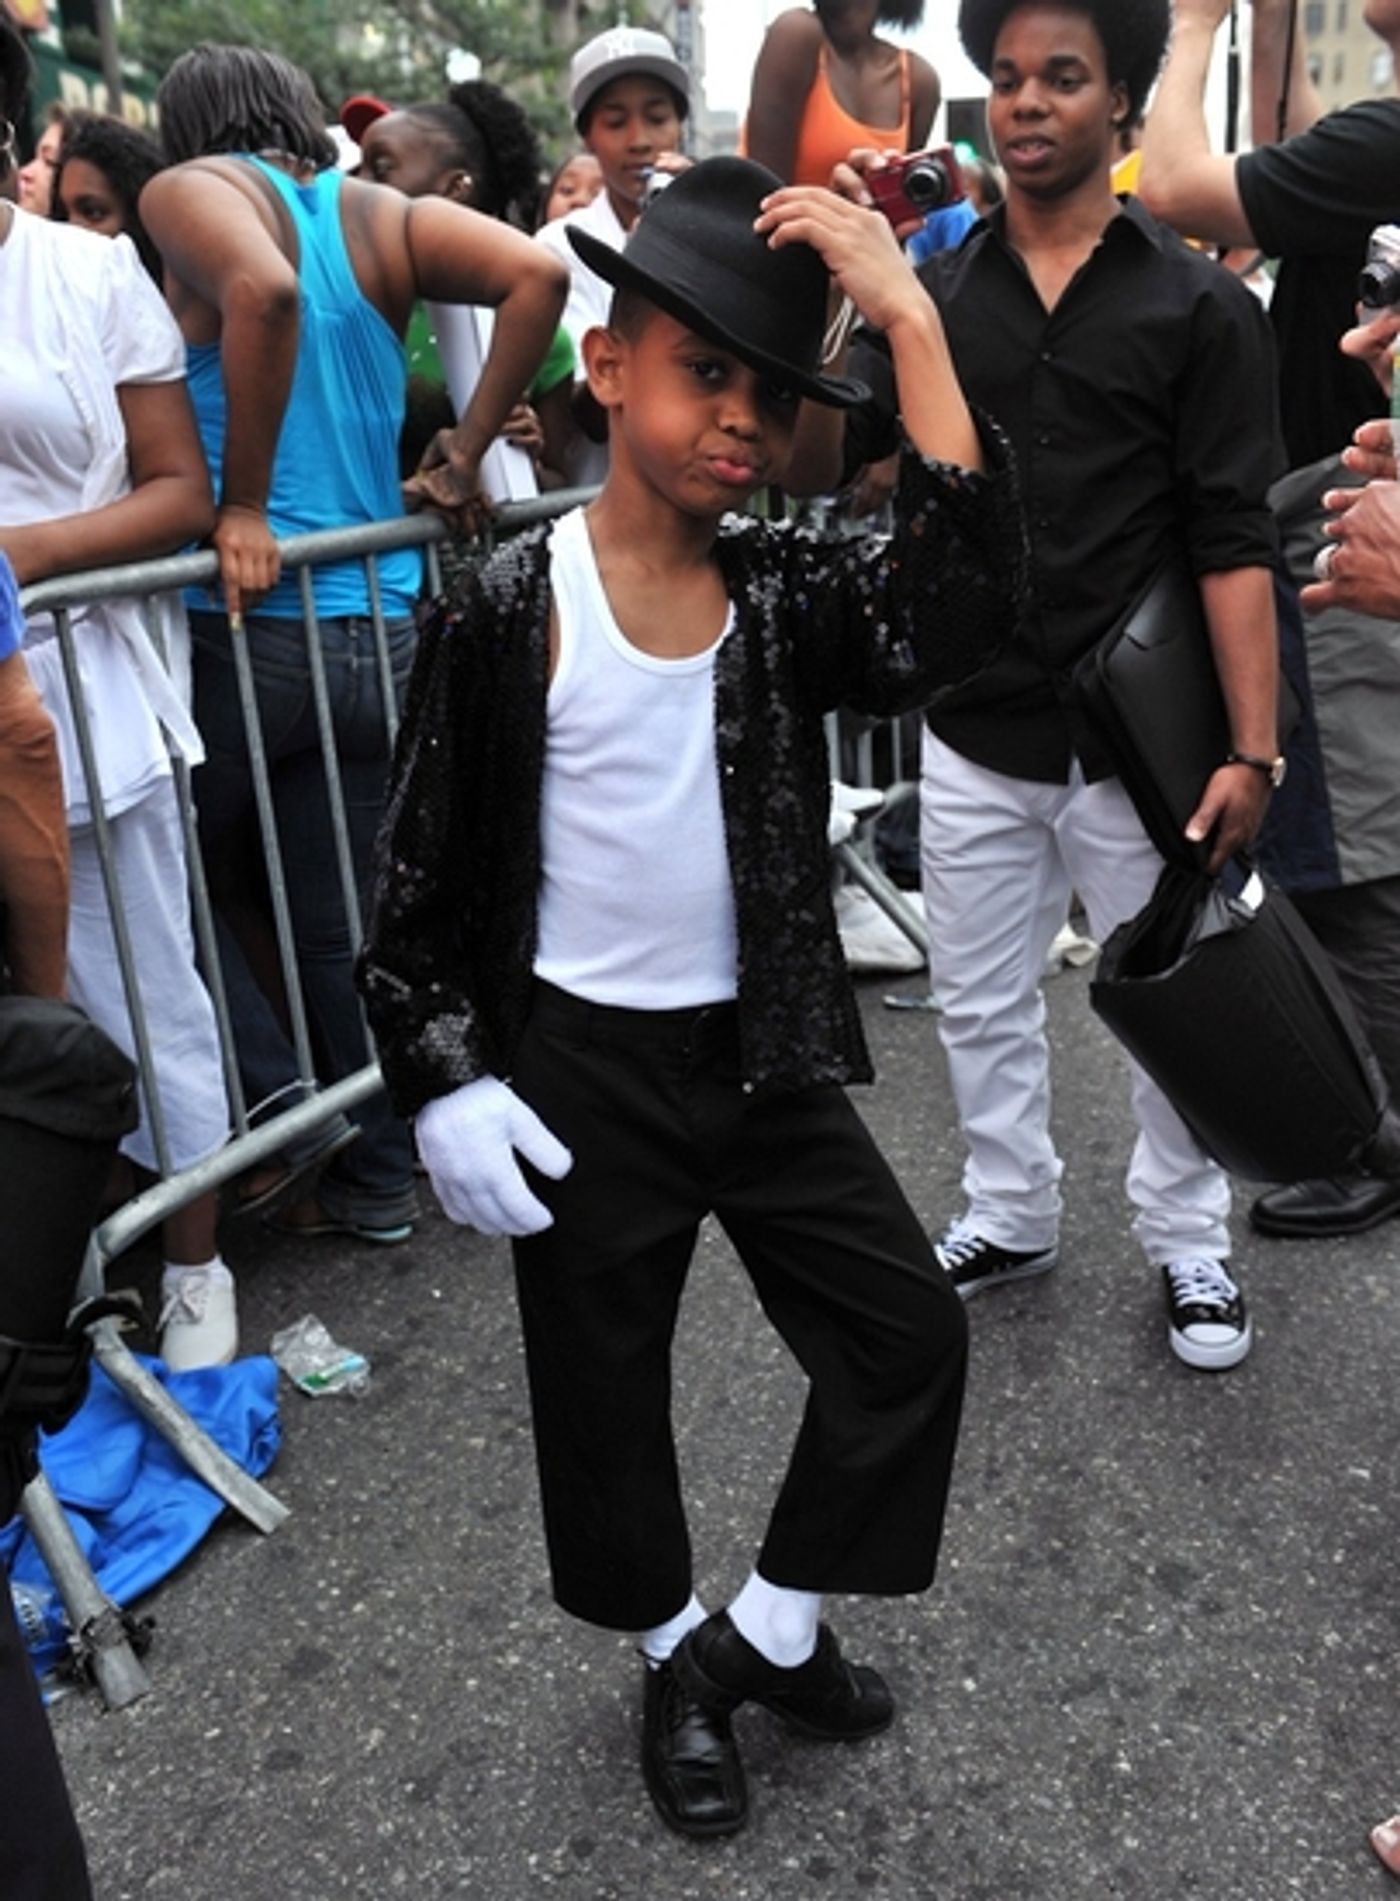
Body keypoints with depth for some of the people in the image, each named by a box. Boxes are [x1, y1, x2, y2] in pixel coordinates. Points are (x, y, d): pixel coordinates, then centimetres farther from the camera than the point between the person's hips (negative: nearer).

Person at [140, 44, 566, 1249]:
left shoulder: (189, 191, -2)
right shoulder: (381, 214, 12)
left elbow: (262, 288, -24)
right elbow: (538, 276, 0)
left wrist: (241, 507, -18)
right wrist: (462, 458, 3)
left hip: (248, 620, -5)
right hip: (378, 624, 5)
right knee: (342, 912, 12)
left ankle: (278, 1105, 9)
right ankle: (374, 1181, 20)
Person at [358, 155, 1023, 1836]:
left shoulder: (788, 591, -3)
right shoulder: (509, 612, -11)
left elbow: (958, 613, -24)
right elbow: (420, 870, -6)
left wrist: (911, 322, -24)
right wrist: (442, 1080, -12)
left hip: (766, 1053, 3)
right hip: (582, 1070, -3)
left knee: (907, 1326, 6)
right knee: (603, 1382, 12)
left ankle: (770, 1628, 28)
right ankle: (676, 1658, 41)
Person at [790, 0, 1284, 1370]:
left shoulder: (1199, 307, -1)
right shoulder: (933, 298, 6)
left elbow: (1232, 541, -8)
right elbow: (816, 465, -4)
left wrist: (1251, 750, -16)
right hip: (977, 741, 3)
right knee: (980, 1001, 14)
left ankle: (1187, 1242, 30)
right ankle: (1009, 1216, 34)